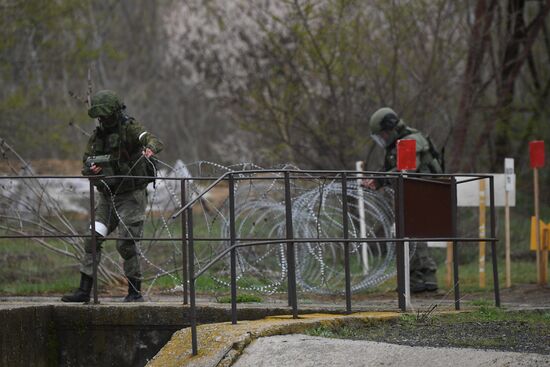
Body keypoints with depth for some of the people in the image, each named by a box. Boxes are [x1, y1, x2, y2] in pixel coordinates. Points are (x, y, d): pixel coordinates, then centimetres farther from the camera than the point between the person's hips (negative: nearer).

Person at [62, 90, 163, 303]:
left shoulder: (129, 128, -11)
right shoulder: (97, 136, 8)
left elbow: (154, 141, -27)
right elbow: (85, 165, 10)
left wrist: (150, 148, -52)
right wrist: (92, 169, -15)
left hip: (131, 196, -6)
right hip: (107, 197, 6)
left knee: (126, 244, -8)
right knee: (92, 240, -2)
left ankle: (135, 291, 4)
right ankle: (84, 290, -1)